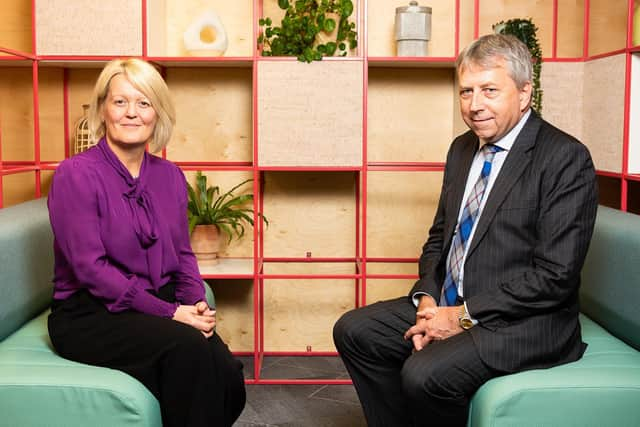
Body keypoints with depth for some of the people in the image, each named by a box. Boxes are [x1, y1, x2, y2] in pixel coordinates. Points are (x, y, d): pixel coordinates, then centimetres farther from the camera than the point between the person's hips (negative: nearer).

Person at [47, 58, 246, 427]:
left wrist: (196, 304, -7)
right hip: (89, 313, -5)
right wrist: (169, 313, -19)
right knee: (187, 349, -31)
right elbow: (91, 268, -15)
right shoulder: (76, 174, -9)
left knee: (228, 376, -21)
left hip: (162, 303, 5)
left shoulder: (171, 176, 9)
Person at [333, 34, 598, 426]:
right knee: (353, 331, -1)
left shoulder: (567, 158, -14)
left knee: (424, 374, -28)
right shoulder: (463, 148, 10)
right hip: (447, 304, 8)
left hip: (523, 322, -7)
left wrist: (464, 317, -17)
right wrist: (427, 301, -3)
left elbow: (555, 275, -19)